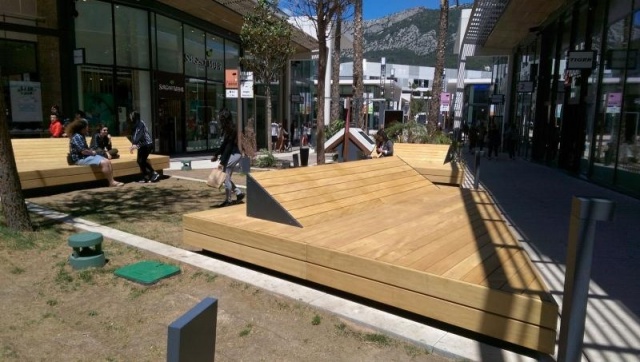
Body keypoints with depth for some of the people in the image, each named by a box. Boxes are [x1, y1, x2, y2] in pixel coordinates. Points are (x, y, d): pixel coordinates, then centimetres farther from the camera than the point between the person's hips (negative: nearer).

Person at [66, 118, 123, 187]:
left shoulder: (81, 136, 17)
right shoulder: (77, 137, -15)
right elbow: (83, 151, -21)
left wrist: (92, 151, -1)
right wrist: (92, 152, -5)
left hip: (86, 156, 10)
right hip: (80, 159, -10)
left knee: (108, 162, -5)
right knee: (104, 163, -25)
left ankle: (112, 181, -13)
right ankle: (111, 183, -20)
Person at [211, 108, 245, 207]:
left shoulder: (230, 130, -18)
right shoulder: (227, 129, 11)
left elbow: (228, 146, -20)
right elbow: (224, 144, 19)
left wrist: (222, 161, -20)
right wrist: (216, 155, 23)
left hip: (232, 155, -10)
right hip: (231, 155, 10)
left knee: (226, 178, -1)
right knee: (226, 177, 14)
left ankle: (228, 200, 10)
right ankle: (239, 193, 21)